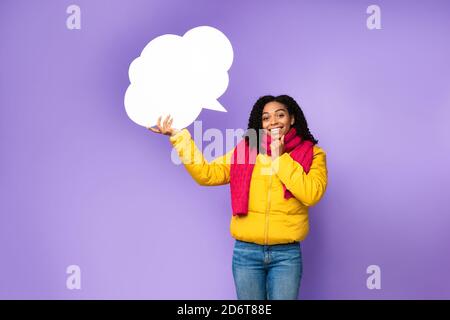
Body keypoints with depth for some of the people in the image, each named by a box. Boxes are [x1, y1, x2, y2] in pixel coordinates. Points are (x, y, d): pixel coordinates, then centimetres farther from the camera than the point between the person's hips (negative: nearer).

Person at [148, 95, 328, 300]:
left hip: (286, 254, -1)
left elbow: (312, 195, -15)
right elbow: (206, 174, -3)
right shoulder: (245, 149, 5)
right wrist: (178, 136, -7)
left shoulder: (311, 153, 0)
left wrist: (280, 158, -13)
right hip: (246, 252, 2)